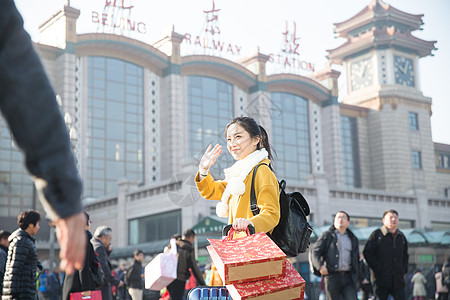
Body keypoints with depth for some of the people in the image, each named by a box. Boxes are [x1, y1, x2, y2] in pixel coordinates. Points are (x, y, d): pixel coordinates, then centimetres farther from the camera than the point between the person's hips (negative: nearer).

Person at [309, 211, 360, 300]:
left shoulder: (353, 239, 19)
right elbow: (315, 252, -1)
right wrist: (320, 266, -19)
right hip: (332, 276, -3)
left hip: (348, 277, 3)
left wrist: (358, 278, 14)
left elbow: (357, 260, 22)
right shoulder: (327, 235, 7)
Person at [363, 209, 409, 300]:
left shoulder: (401, 236, 17)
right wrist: (377, 269, -12)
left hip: (398, 280, 5)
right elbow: (367, 253, -5)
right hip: (381, 279, -4)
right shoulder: (377, 234, 1)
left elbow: (405, 255, 28)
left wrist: (404, 269, 11)